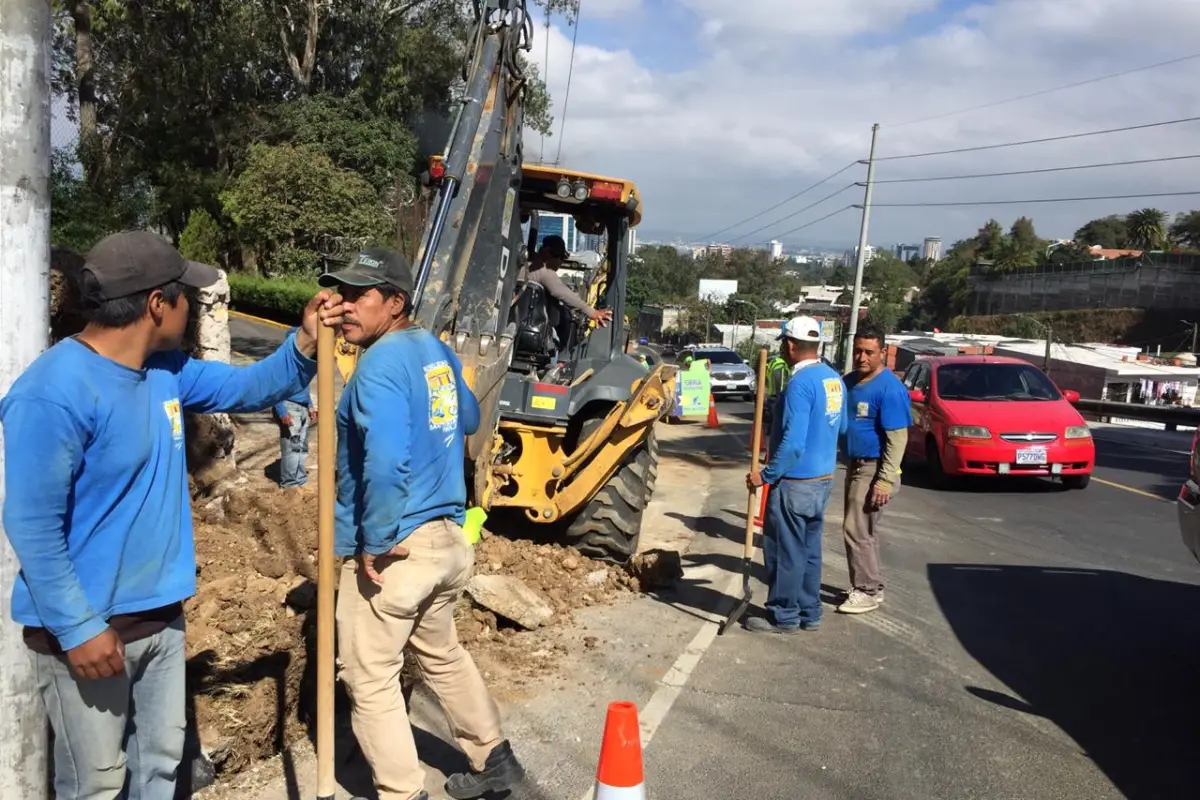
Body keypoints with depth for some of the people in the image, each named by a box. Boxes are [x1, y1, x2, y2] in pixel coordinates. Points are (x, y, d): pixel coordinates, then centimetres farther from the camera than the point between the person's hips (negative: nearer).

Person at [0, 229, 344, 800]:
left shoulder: (166, 370, 2)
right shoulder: (55, 393, -25)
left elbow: (246, 387, 12)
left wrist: (304, 345, -8)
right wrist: (78, 628, -21)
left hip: (159, 614, 8)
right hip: (88, 625, -8)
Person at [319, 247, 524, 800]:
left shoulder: (381, 363, -19)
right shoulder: (437, 352, 8)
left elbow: (385, 462, -31)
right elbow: (469, 418, 26)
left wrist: (375, 543, -22)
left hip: (391, 550, -9)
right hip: (447, 537, 9)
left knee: (370, 680, 7)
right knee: (442, 655, 26)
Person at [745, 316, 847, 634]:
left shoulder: (800, 383, -21)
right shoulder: (834, 378, 7)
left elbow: (793, 443, -26)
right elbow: (841, 427, 19)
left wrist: (766, 475, -17)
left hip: (795, 482, -9)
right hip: (823, 478, 9)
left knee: (785, 551, 3)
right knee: (809, 549, 17)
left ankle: (783, 617, 13)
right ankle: (809, 613, 25)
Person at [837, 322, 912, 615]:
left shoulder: (889, 388, -18)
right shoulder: (849, 381, 7)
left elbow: (897, 438, -20)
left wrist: (886, 480, -23)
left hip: (873, 469, -8)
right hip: (855, 465, 8)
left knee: (856, 530, -6)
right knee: (864, 530, 15)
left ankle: (867, 592, 5)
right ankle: (871, 585, 26)